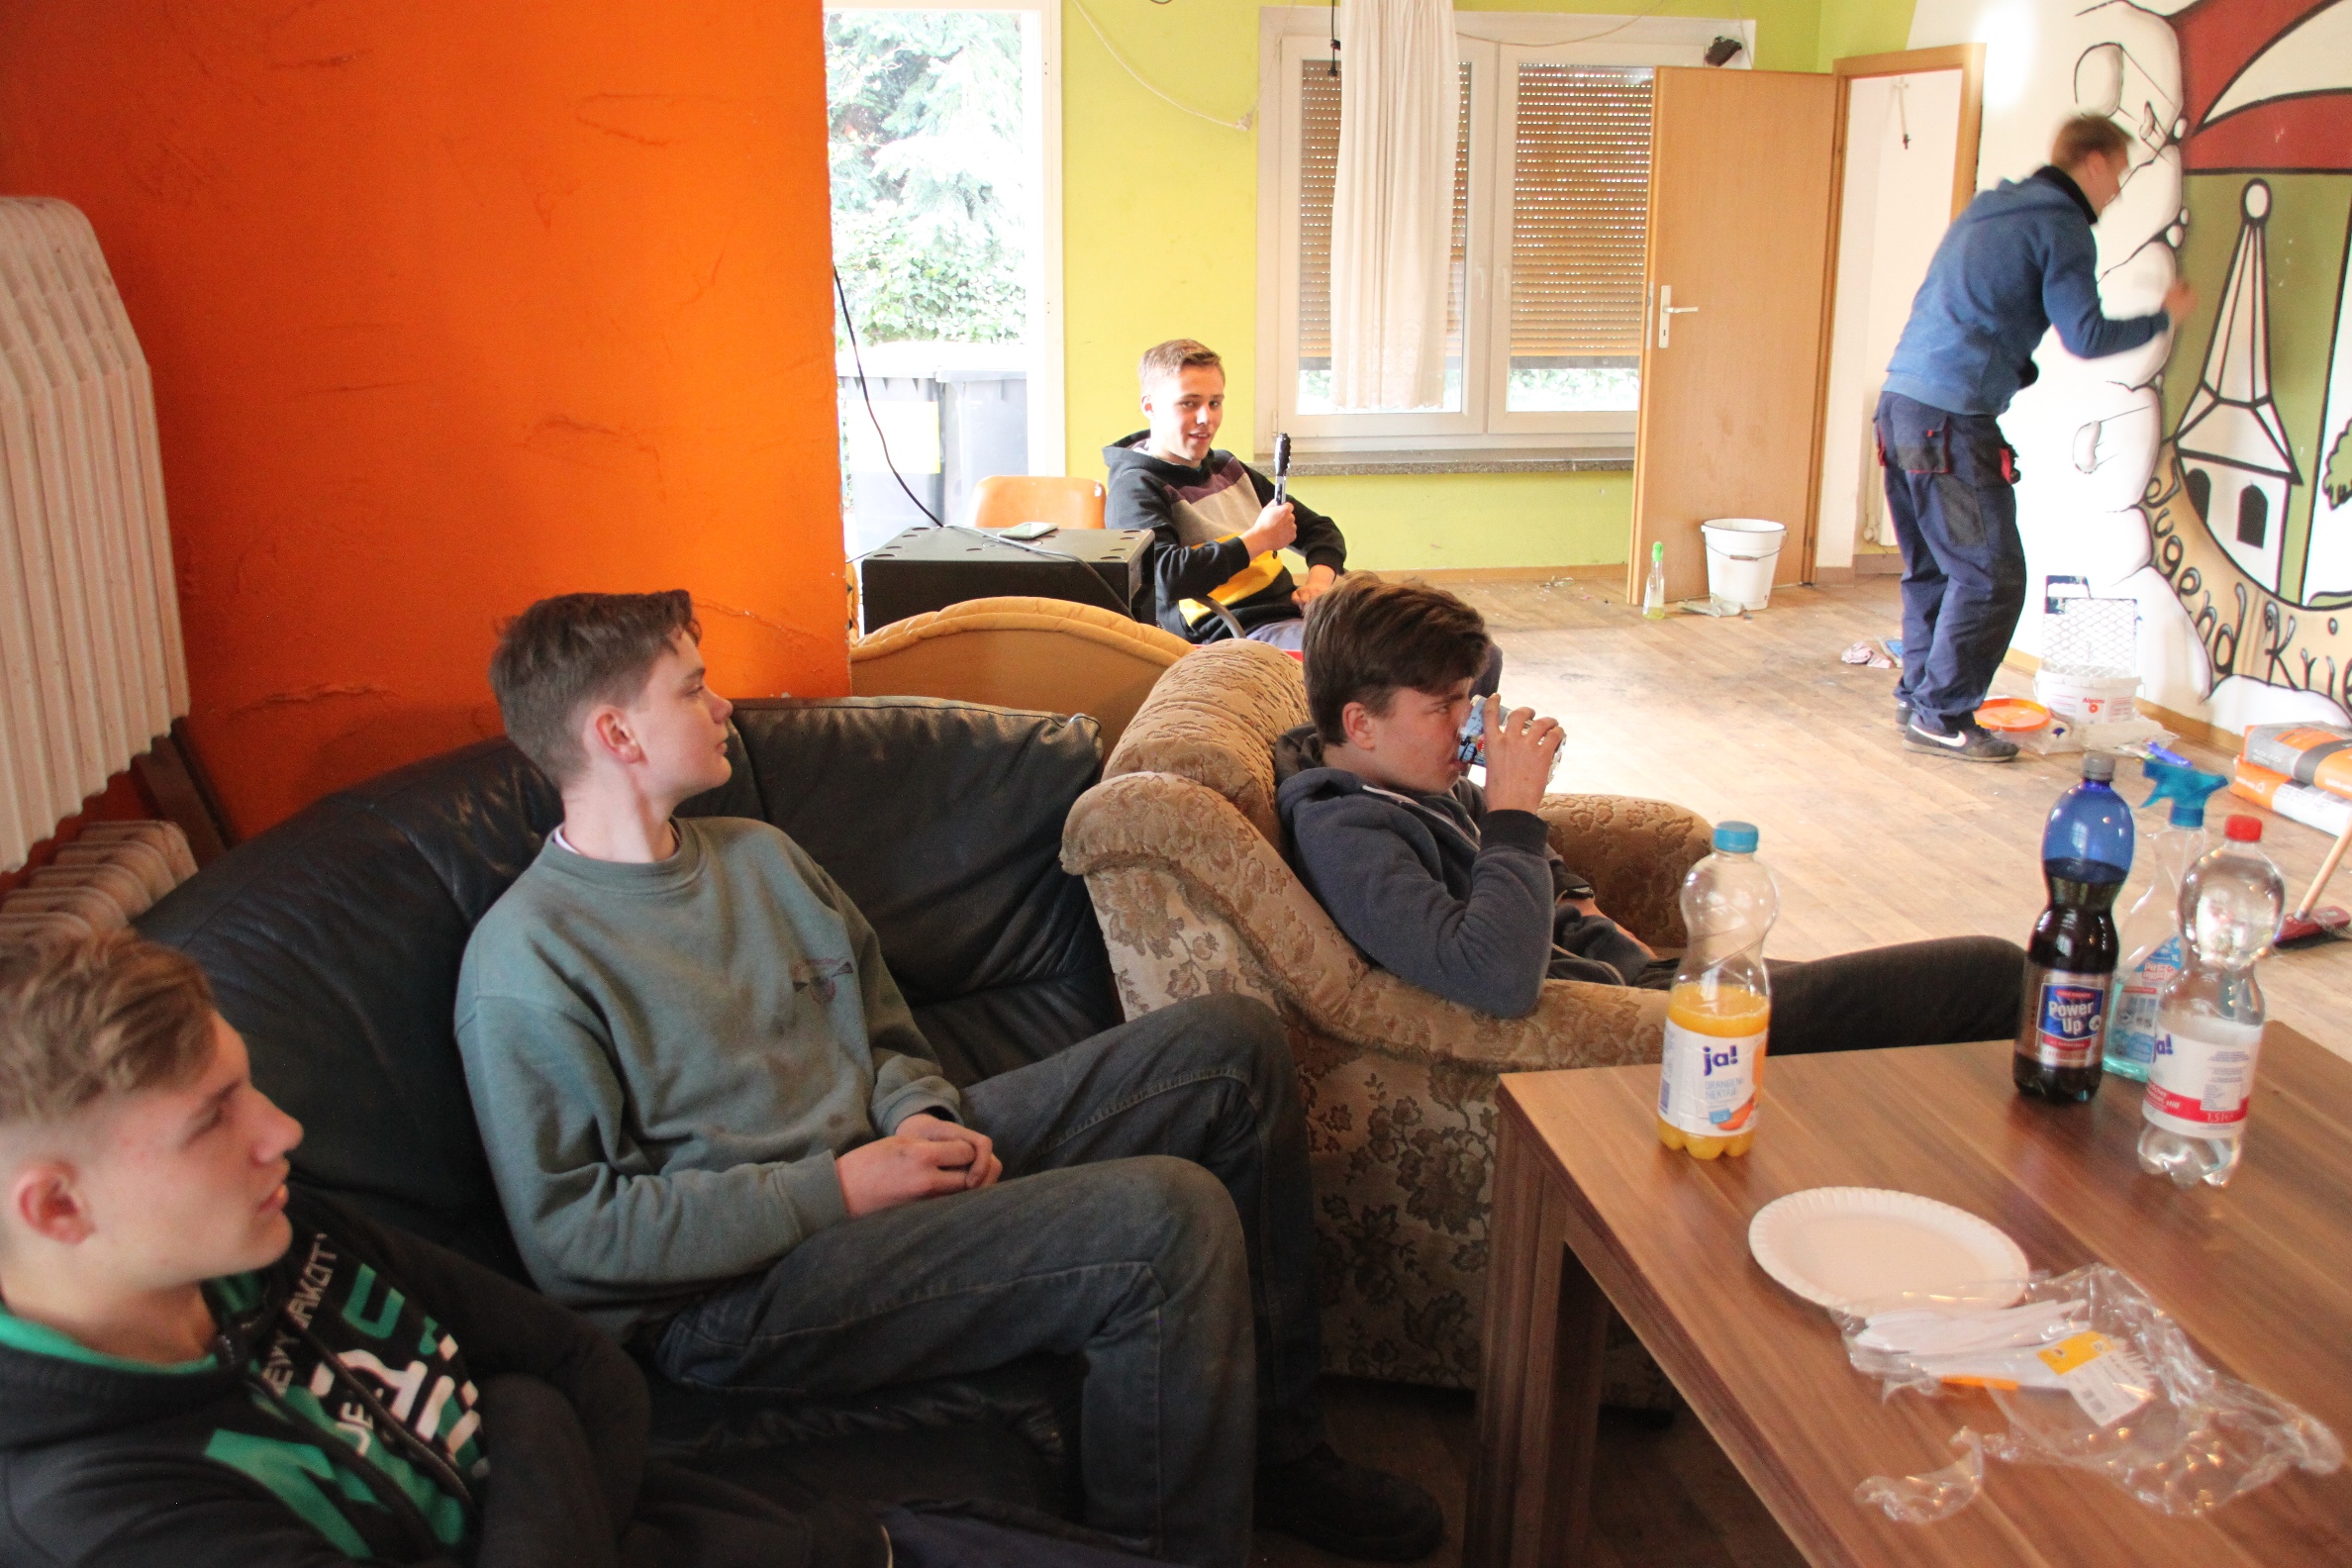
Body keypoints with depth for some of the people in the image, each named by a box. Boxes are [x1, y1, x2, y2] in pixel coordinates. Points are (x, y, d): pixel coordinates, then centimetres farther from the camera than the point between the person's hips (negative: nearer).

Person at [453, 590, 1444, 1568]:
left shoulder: (758, 854, 13)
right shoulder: (524, 962, -12)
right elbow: (570, 1237, -16)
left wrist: (924, 1119, -2)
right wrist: (839, 1187, -18)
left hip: (875, 1159, 9)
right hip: (740, 1293, -9)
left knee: (1231, 1045, 0)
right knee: (1168, 1217, -30)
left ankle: (1279, 1447, 10)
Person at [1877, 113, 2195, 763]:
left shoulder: (1986, 211, 21)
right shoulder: (2061, 225, -4)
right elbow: (2085, 335, -9)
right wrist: (2163, 318, 5)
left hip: (1901, 400, 9)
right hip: (1953, 417, -9)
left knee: (1930, 567, 16)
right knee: (1990, 574, -2)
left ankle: (1918, 696, 22)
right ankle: (1941, 716, 2)